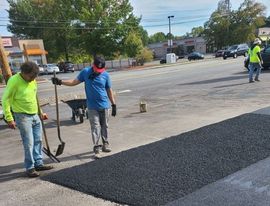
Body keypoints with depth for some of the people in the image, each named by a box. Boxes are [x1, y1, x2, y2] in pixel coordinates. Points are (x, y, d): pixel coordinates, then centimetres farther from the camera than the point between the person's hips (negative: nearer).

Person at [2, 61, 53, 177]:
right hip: (23, 117, -7)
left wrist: (40, 112, 20)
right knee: (29, 143, -4)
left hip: (35, 116, 7)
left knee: (38, 141, 10)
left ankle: (38, 164, 22)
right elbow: (5, 100, -13)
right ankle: (30, 168, 9)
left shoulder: (33, 80, 6)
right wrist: (9, 119, -16)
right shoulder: (14, 81, -15)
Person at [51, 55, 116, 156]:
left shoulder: (105, 75, -2)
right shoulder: (85, 72, -3)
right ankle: (96, 146, 0)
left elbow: (109, 90, 3)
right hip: (92, 107, -1)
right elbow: (74, 82, 2)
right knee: (95, 126, -3)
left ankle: (105, 143, 25)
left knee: (104, 126, 11)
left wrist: (114, 105, 4)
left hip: (104, 106, 1)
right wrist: (60, 81, -9)